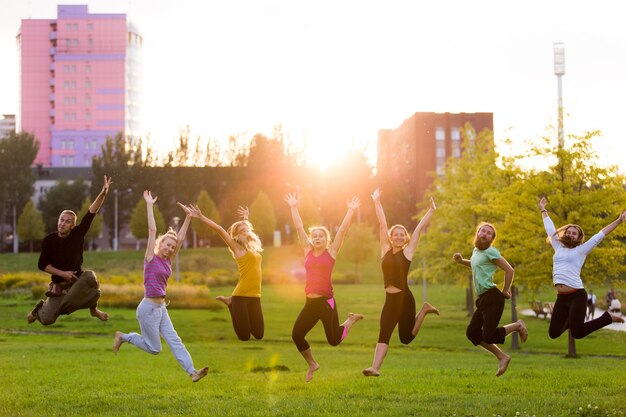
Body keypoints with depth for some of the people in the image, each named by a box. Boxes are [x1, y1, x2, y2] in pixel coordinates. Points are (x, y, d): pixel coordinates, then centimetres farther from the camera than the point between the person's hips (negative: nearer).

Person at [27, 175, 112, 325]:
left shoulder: (78, 234, -9)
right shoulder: (49, 240, -9)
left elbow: (91, 214, -19)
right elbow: (42, 264, -5)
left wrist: (103, 194, -31)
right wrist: (62, 273, -17)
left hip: (77, 279, 0)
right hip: (58, 284, 0)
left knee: (90, 276, -35)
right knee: (47, 320, -10)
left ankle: (93, 309, -9)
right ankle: (41, 307, 32)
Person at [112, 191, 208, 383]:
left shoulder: (167, 260, 10)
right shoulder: (151, 257, -7)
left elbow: (181, 238, 8)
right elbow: (152, 230, -12)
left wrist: (188, 217, 3)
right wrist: (149, 205, -13)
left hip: (161, 308, 7)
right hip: (148, 307, -7)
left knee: (174, 341, -2)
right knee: (154, 348, 0)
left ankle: (192, 372, -9)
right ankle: (123, 337, 18)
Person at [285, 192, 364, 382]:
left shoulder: (331, 252, 1)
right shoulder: (308, 251, 9)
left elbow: (343, 230, -4)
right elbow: (299, 228, 10)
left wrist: (351, 210, -8)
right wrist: (293, 207, 9)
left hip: (326, 301, -4)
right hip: (310, 303, 4)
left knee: (334, 340, 0)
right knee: (296, 335, -1)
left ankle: (351, 320, 32)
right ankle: (312, 364, 25)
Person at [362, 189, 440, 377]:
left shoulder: (407, 252, 0)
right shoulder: (385, 250, 7)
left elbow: (419, 228, 0)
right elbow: (382, 224, 6)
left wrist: (431, 210, 2)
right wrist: (377, 202, 6)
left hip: (404, 299, -3)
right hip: (390, 300, 3)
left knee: (406, 337, 6)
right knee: (383, 334, -8)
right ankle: (375, 368, -15)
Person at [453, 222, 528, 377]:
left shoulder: (490, 252, -9)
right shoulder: (476, 250, 17)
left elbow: (509, 270, -14)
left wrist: (505, 290, -6)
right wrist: (462, 261, 22)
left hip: (492, 297, -9)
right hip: (482, 299, 9)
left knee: (489, 336, -13)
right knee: (472, 333, 4)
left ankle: (517, 326, 10)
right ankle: (502, 357, 13)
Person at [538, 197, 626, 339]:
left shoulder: (581, 250, 4)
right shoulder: (558, 247, 17)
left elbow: (600, 235, 2)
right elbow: (550, 230, 28)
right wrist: (543, 210, 38)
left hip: (577, 295, -6)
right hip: (561, 297, 6)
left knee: (577, 333, -14)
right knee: (553, 333, 5)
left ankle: (608, 317, 9)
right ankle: (570, 320, 37)